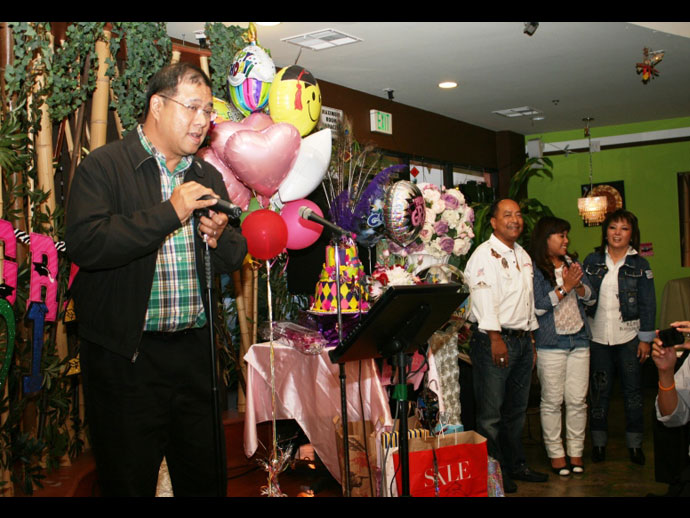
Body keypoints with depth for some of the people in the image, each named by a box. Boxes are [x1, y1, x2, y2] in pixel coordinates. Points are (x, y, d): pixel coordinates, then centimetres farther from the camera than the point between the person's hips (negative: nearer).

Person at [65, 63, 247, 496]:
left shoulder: (208, 177, 13)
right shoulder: (104, 166, -5)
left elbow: (234, 260, 16)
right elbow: (84, 244, -21)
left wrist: (221, 238, -7)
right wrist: (170, 212, -20)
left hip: (197, 351, 6)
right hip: (126, 357, -5)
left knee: (207, 478, 14)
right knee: (130, 481, 6)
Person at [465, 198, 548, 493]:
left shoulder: (522, 255, 18)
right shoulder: (485, 254, -9)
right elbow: (484, 298, -17)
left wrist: (531, 340, 18)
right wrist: (496, 339, -23)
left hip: (522, 339, 8)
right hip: (494, 340, -8)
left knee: (517, 409, 16)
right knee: (491, 412, -3)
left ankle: (516, 465, 28)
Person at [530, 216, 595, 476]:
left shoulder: (571, 263, 11)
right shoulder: (533, 268, -6)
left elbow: (590, 297, 11)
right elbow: (537, 307, -14)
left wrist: (578, 285, -8)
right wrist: (565, 287, -14)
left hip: (578, 339, 5)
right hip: (551, 343, -5)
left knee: (578, 400, 6)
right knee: (552, 401, 2)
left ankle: (576, 452, 17)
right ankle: (555, 453, 13)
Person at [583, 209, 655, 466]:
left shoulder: (640, 265, 2)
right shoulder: (592, 261, 5)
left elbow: (648, 304, 2)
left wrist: (646, 338, -3)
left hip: (629, 336, -1)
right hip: (598, 336, 1)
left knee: (632, 390, 5)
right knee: (599, 391, 6)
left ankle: (634, 443, 18)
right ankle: (599, 441, 18)